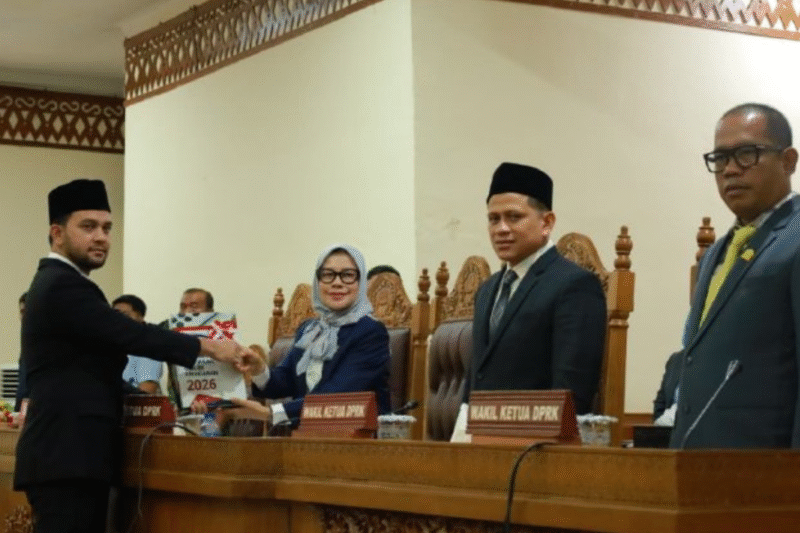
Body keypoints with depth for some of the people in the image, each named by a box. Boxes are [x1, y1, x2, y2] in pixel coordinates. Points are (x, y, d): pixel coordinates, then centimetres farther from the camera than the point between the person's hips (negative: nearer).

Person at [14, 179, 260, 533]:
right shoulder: (63, 285, -12)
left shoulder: (59, 283, 21)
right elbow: (128, 334, -19)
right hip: (67, 457, -10)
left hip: (70, 454, 10)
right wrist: (209, 347, -17)